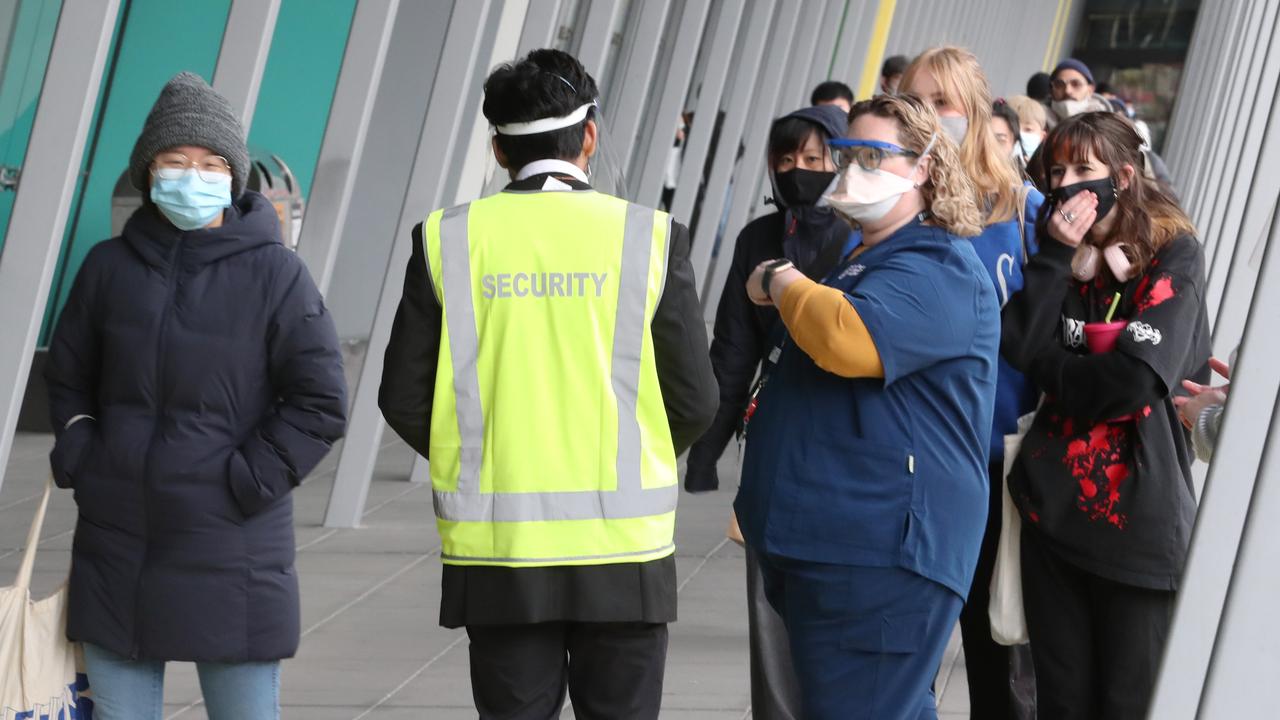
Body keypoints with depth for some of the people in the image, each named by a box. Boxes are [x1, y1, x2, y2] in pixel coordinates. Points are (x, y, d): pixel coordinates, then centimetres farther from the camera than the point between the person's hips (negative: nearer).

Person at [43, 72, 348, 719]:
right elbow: (66, 376, 19)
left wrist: (251, 478, -12)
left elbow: (322, 403, -6)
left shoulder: (273, 274, -5)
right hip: (117, 546, 4)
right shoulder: (109, 266, 6)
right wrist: (80, 456, 5)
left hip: (231, 553, -4)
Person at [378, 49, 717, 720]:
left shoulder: (447, 238, 0)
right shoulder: (650, 237, -3)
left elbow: (404, 399, 1)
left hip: (494, 545, 1)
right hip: (621, 544, -1)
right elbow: (694, 403, -1)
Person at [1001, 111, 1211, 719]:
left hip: (1138, 516, -5)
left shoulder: (1173, 256, -5)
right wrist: (1058, 255, -10)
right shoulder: (1061, 250, 11)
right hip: (1053, 509, 5)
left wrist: (1050, 367, -2)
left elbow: (1132, 381, -15)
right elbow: (1017, 346, -4)